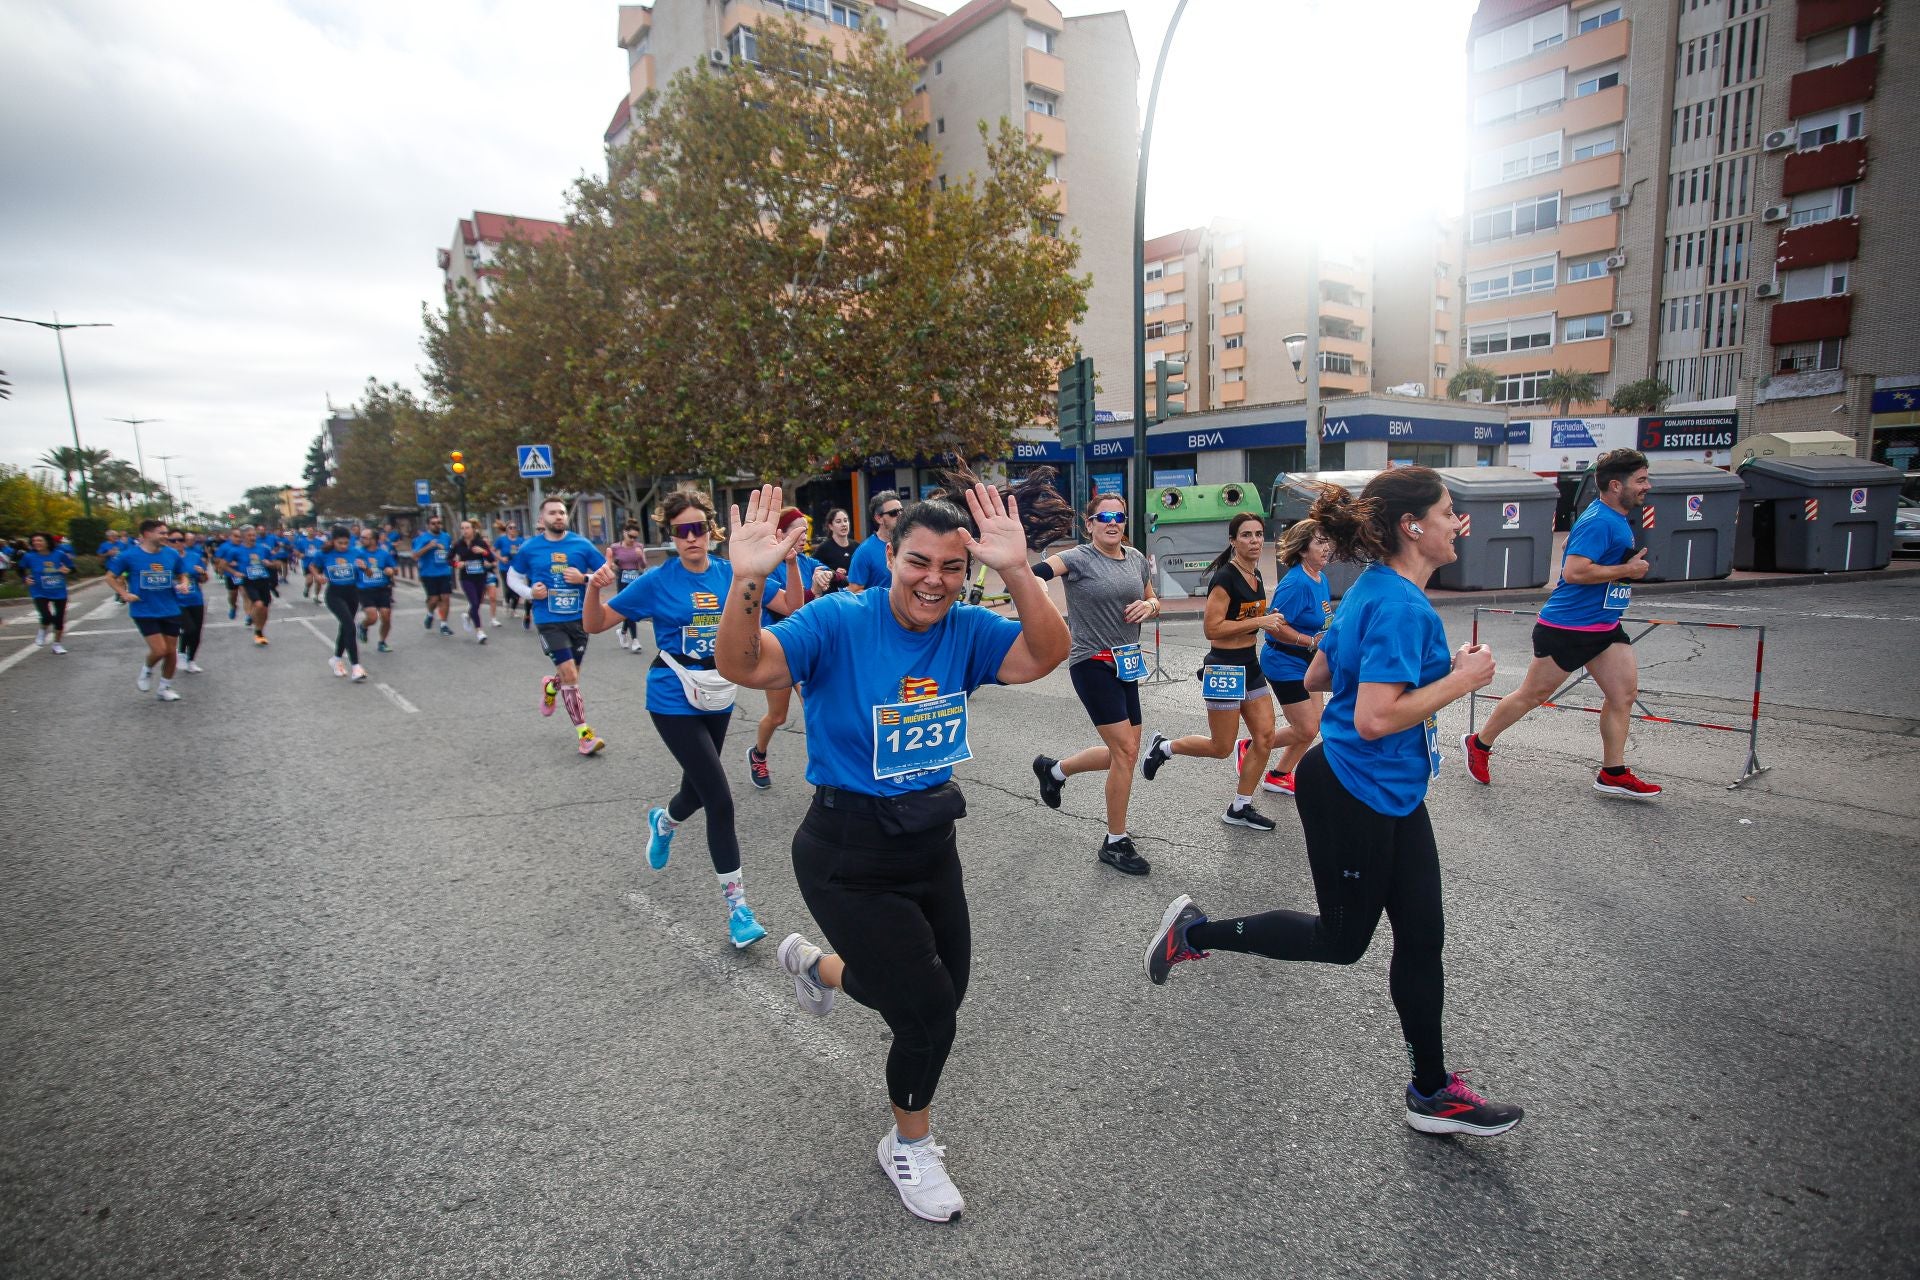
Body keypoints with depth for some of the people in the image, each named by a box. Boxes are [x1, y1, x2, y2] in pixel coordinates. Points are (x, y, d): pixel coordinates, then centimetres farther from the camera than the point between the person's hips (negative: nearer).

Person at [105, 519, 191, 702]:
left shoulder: (172, 554, 0)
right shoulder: (129, 555, -8)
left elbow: (181, 575, 15)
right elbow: (110, 577, 3)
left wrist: (183, 584, -7)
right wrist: (124, 594, -10)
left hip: (170, 610, 4)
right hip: (144, 611, -4)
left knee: (171, 651, 8)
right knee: (159, 650, -13)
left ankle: (165, 688, 26)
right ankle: (147, 670, 21)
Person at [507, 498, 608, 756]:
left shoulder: (582, 545, 0)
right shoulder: (529, 548, 0)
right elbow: (513, 577, 13)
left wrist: (583, 578, -15)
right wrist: (530, 592, -7)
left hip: (579, 618, 2)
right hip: (549, 620, -2)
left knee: (570, 674, 15)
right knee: (569, 674, -12)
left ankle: (550, 687, 52)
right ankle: (584, 733, -4)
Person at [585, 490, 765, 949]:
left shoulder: (730, 575, -1)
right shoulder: (657, 581, -9)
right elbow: (595, 624, -4)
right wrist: (595, 587, -23)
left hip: (718, 699, 5)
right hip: (674, 703, -4)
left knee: (697, 790, 21)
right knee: (720, 801, -12)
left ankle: (663, 820, 59)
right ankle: (736, 907, -1)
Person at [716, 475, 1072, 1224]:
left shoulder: (965, 630, -5)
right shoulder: (839, 621, -18)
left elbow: (1044, 655, -20)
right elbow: (743, 666, -29)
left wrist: (1017, 572, -35)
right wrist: (748, 582, -47)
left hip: (930, 844, 6)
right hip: (848, 857, -6)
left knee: (938, 993, 20)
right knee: (931, 1009, -2)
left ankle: (817, 965, 50)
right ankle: (909, 1147, 31)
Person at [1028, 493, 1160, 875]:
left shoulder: (1136, 558, 9)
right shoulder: (1080, 558, -11)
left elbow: (1153, 601, 21)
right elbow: (1038, 571, -29)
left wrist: (1150, 605, -3)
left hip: (1125, 665, 8)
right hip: (1092, 663, -7)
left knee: (1124, 754, 13)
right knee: (1126, 752, -9)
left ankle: (1054, 769, 37)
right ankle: (1116, 843, 8)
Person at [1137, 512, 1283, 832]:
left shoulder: (1255, 575, 9)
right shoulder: (1225, 577, -18)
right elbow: (1212, 628, -22)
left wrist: (1269, 621, 7)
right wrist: (1259, 622, -21)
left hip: (1249, 664, 9)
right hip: (1224, 667, -8)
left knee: (1265, 737, 6)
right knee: (1221, 748, 0)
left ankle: (1240, 808, 19)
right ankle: (1163, 747, 23)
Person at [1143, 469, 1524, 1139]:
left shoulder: (1375, 591, 7)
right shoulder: (1401, 607, -23)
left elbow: (1316, 677, 15)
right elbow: (1375, 720, -30)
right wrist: (1460, 680, -18)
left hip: (1393, 796, 10)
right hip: (1354, 797, -10)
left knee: (1422, 935, 15)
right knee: (1340, 940, 9)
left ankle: (1432, 1092, 31)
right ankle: (1195, 932, 23)